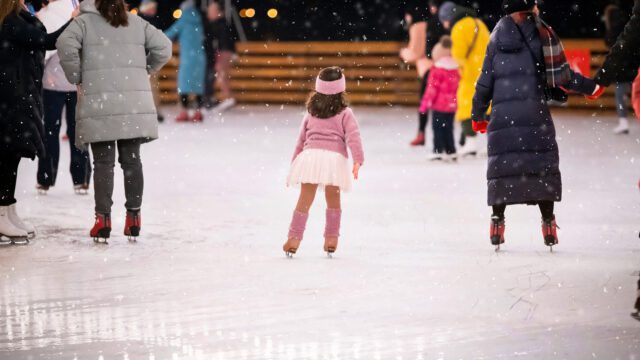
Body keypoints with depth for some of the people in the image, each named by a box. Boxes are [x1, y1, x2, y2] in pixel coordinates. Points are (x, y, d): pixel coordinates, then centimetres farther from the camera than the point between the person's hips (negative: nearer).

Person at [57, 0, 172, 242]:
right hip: (135, 104, 3)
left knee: (103, 162, 2)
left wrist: (76, 77, -3)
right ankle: (134, 216, 11)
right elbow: (163, 48, 6)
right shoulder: (136, 23, 11)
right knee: (131, 159, 10)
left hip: (99, 104, -3)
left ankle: (103, 218, -1)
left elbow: (66, 45, -15)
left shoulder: (85, 21, 1)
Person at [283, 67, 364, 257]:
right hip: (335, 158, -2)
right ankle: (331, 238, 14)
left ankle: (294, 237, 0)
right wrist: (358, 160, -12)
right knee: (333, 199, 13)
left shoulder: (311, 112, 16)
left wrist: (294, 162, 27)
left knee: (305, 199, 5)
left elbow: (301, 139, 20)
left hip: (310, 154, 2)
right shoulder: (345, 113, 6)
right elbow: (353, 137, -6)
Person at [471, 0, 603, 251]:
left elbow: (485, 82, 5)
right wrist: (590, 87, 18)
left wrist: (477, 115, 16)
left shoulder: (499, 37, 4)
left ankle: (498, 219, -1)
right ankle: (548, 221, 6)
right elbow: (562, 75, 3)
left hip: (503, 115, 0)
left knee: (501, 166, 6)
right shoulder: (542, 34, 1)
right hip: (535, 114, 0)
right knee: (543, 164, 7)